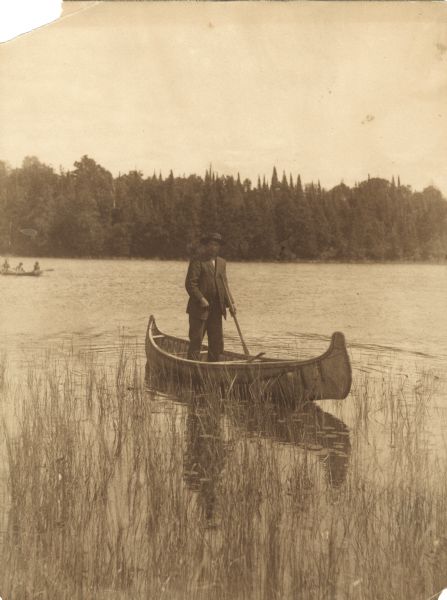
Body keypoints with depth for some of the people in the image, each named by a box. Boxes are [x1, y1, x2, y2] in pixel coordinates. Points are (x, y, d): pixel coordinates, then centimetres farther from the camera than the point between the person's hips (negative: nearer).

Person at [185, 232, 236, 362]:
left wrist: (230, 303, 7)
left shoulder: (221, 263, 17)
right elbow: (190, 284, -13)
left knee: (217, 341, 9)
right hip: (199, 309, -7)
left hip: (217, 309, 7)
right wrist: (201, 299, -20)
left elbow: (224, 285, 17)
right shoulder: (197, 261, -6)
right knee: (196, 340, -4)